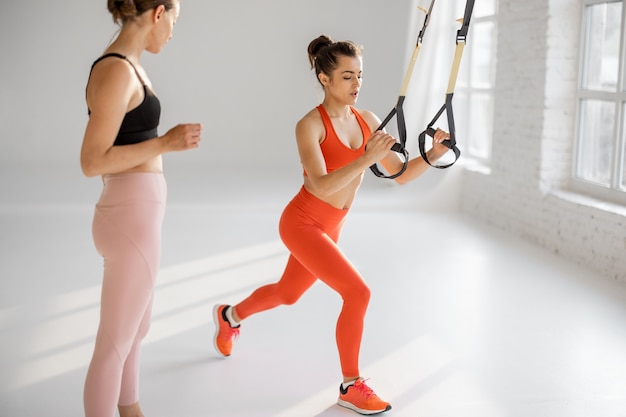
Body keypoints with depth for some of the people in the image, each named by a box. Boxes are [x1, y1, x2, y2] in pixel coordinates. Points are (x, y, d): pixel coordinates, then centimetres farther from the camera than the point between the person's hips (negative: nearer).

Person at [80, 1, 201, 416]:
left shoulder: (125, 66, 10)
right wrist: (166, 143, -20)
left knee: (136, 328, 25)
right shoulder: (116, 71, -20)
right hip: (132, 221, -11)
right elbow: (91, 163, -21)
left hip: (134, 214, 11)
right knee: (115, 345, 5)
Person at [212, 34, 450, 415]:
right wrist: (368, 158, -42)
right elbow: (322, 186, -32)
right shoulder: (310, 125, -20)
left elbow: (401, 174, -2)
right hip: (301, 224, -7)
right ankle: (351, 386, 0)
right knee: (358, 292, -18)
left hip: (328, 228, 7)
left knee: (288, 294, 26)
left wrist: (432, 155, -21)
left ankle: (230, 316, 55)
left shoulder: (367, 120, -2)